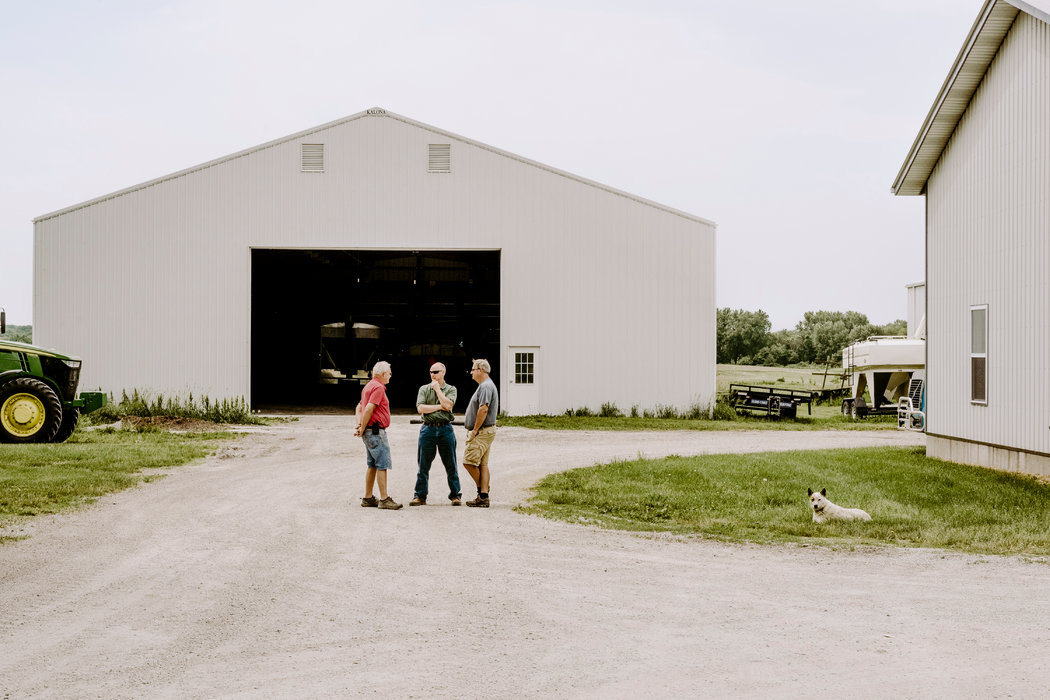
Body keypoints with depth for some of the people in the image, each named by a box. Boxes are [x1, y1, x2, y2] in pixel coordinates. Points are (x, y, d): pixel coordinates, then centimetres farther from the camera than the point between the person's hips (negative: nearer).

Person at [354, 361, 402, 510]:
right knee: (383, 464, -10)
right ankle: (384, 499, -11)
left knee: (373, 465, 13)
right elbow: (369, 409, -21)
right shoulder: (378, 387, -13)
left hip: (369, 432, 10)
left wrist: (359, 425, 7)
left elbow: (359, 407, 21)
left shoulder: (369, 386, 20)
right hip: (376, 431, -10)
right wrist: (362, 429, -14)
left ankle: (368, 498, 16)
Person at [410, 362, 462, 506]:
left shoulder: (451, 389, 6)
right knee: (423, 465, 2)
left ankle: (455, 495, 10)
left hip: (445, 429, -1)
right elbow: (420, 408, -4)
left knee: (450, 464, 2)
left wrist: (437, 389, -5)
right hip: (428, 428, 1)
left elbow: (447, 405, -12)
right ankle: (420, 496, 9)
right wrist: (439, 407, -7)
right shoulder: (424, 389, 10)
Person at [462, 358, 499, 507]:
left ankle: (482, 492, 1)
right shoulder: (485, 385, 19)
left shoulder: (486, 386, -15)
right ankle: (484, 497, 7)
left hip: (482, 432, -11)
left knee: (469, 462, -9)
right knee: (482, 464, 8)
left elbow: (483, 409, -24)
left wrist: (474, 431, -19)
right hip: (484, 431, 11)